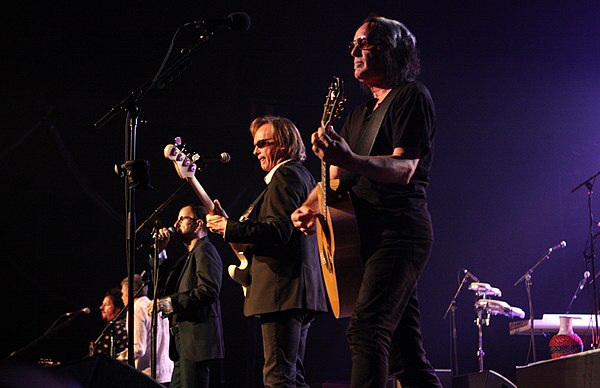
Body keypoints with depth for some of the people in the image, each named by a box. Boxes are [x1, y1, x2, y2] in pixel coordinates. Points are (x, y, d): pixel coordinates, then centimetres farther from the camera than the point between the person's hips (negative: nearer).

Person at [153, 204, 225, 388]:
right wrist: (160, 252, 16)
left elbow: (208, 291, -20)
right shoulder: (188, 257, 25)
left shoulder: (204, 250, -7)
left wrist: (168, 303, -19)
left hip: (197, 338, -10)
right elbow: (164, 287, 23)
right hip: (184, 340, 10)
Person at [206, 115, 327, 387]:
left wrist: (229, 228, -13)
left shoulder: (285, 175, -8)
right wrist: (228, 222, 19)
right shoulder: (304, 176, 24)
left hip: (283, 290, -11)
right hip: (302, 290, 11)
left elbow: (278, 230, -20)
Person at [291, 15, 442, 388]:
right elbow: (337, 176, 22)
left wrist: (349, 159, -33)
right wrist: (311, 206, 1)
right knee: (405, 352, 9)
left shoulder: (412, 96, -3)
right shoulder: (361, 114, 24)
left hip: (398, 228, -9)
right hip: (366, 232, 9)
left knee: (366, 330, -24)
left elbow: (404, 169, -17)